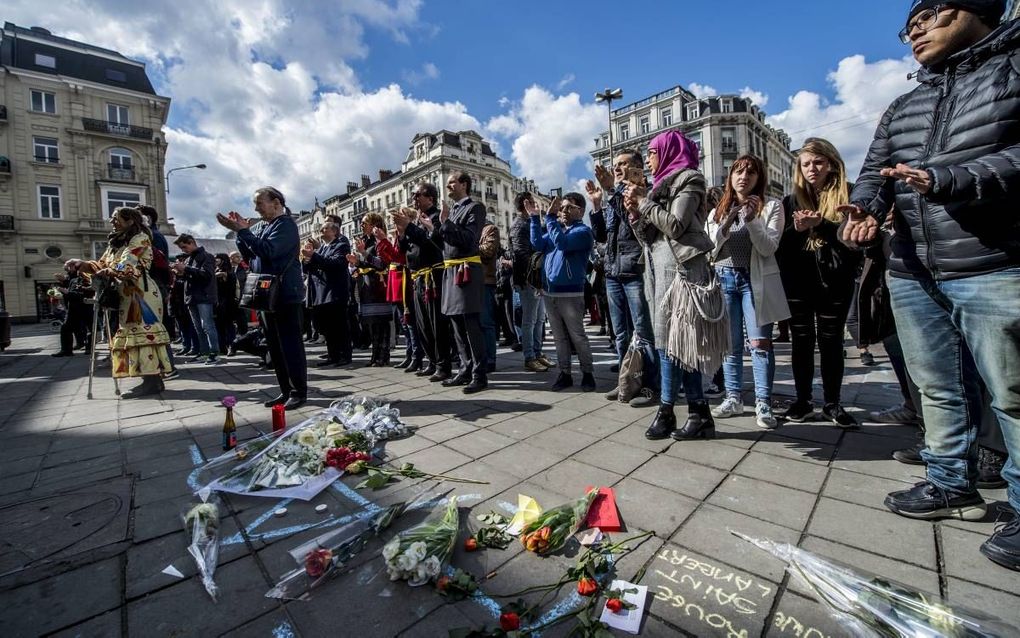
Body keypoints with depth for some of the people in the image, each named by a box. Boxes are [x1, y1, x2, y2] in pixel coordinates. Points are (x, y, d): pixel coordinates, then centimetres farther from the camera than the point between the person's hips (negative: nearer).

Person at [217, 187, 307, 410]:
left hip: (286, 295, -9)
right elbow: (249, 256, 16)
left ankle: (299, 392, 2)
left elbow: (267, 251, -21)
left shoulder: (286, 224, -8)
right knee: (275, 346, 11)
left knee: (291, 345, -6)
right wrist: (240, 231, 5)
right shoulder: (263, 226, 18)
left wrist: (242, 231, -15)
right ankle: (286, 391, 19)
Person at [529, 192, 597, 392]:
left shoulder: (583, 231, -5)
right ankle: (564, 374, 20)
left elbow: (562, 243, -22)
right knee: (559, 337, 11)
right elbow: (538, 244, 5)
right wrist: (535, 218, 0)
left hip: (570, 293, -6)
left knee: (578, 336, 1)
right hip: (549, 292, 6)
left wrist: (550, 217, -18)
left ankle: (588, 374, 14)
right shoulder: (555, 227, 17)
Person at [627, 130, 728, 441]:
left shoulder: (688, 179, 1)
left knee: (668, 340, -9)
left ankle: (666, 412, 1)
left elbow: (675, 226, -14)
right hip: (659, 267, 8)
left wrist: (644, 201, -4)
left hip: (678, 266, -8)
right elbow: (647, 238, 18)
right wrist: (634, 211, 5)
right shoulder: (662, 186, 23)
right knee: (679, 342, 6)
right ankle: (700, 414, 12)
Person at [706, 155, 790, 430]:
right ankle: (733, 399, 14)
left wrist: (751, 219, -20)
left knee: (759, 343, -7)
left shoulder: (771, 206, 4)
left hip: (754, 280, -3)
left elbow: (768, 248, -6)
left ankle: (763, 404, 1)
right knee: (730, 344, 6)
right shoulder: (717, 211, 13)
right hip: (723, 279, 3)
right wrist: (727, 224, -13)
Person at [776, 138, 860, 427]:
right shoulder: (792, 200, 9)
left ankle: (832, 404, 17)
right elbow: (782, 244, 4)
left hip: (835, 281, -1)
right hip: (799, 282, 1)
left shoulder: (848, 195, 3)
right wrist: (796, 229, -15)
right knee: (801, 341, 5)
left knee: (831, 342, 6)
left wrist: (822, 225, -20)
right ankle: (803, 401, 15)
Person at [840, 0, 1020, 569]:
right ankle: (952, 485, 26)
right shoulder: (902, 109, 20)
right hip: (912, 275, 6)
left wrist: (950, 180, -24)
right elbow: (875, 171, 9)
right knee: (940, 389, 13)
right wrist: (868, 207, -12)